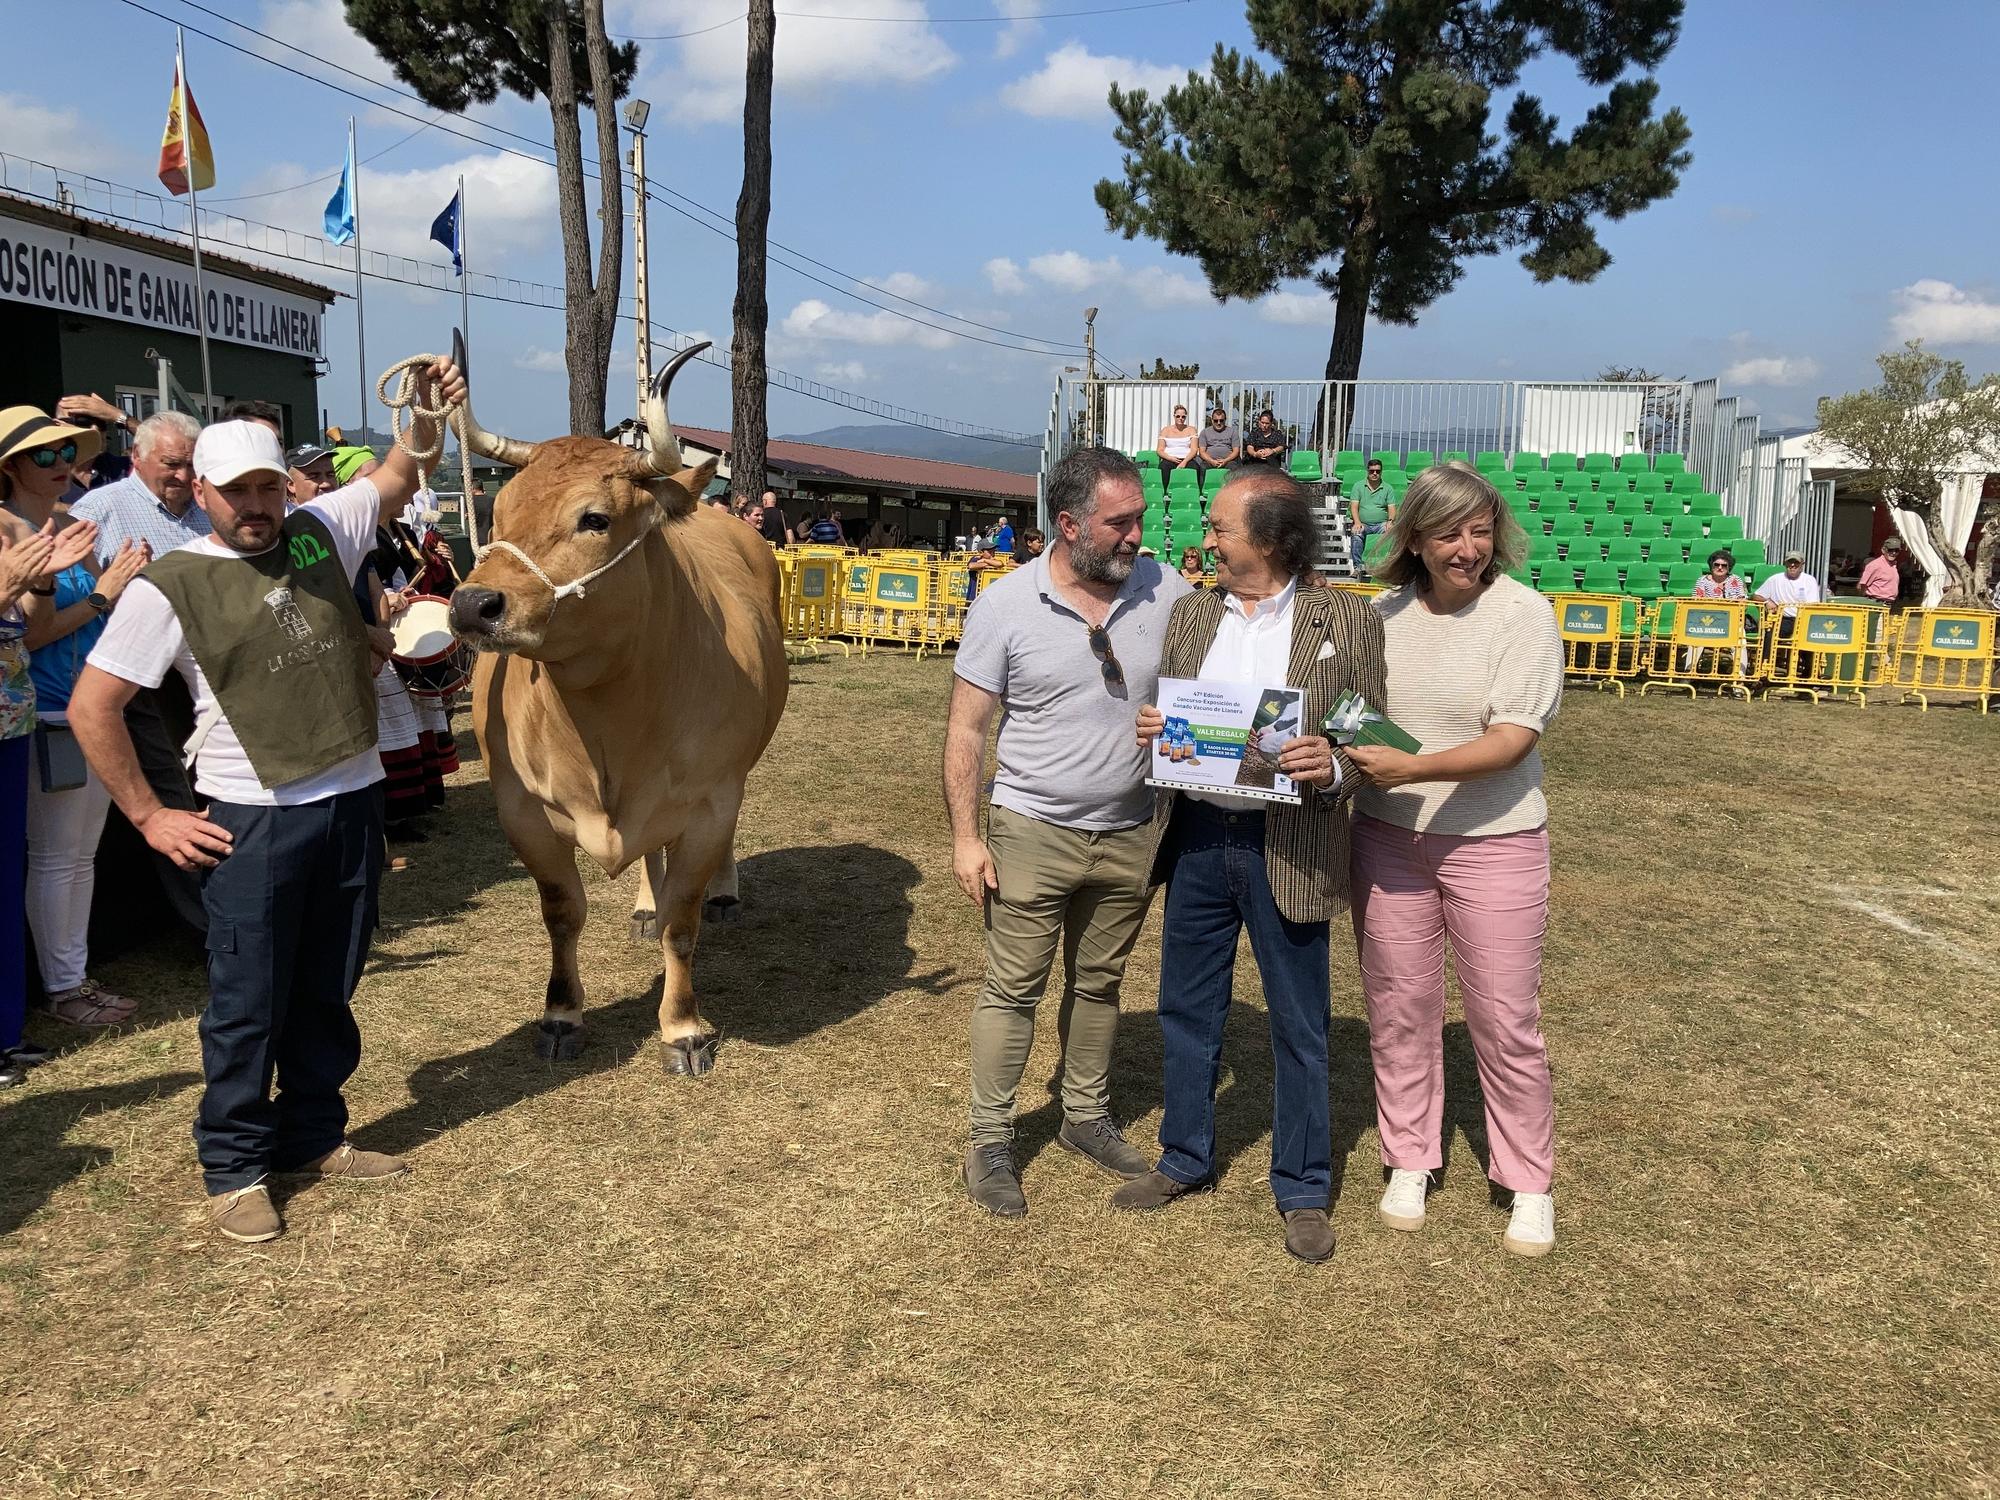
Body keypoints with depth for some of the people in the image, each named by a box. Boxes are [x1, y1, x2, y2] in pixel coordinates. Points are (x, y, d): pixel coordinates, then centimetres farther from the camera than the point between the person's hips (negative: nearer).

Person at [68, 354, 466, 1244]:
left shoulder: (321, 532, 6)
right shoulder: (171, 586, -7)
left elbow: (398, 477, 9)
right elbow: (91, 707, -5)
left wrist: (429, 411, -13)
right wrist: (148, 816, -5)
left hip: (353, 803, 4)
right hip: (251, 821, -4)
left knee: (327, 993, 15)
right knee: (248, 1004, 4)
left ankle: (312, 1139, 31)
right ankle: (233, 1170, 20)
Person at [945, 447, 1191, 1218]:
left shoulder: (1165, 592, -5)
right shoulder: (1005, 604, -10)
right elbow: (965, 729, -7)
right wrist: (965, 837, -10)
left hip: (1129, 834, 3)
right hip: (1033, 834, -3)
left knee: (1099, 983, 18)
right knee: (1013, 989, 4)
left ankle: (1087, 1116, 36)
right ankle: (990, 1141, 18)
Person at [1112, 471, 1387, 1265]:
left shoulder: (1348, 620, -5)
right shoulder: (1190, 613, 7)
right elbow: (1161, 712, 13)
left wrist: (1332, 767, -24)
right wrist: (1148, 728, -9)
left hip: (1286, 848, -4)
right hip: (1195, 836, 4)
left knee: (1299, 1026, 9)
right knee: (1187, 1010, 16)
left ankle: (1303, 1190, 26)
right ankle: (1185, 1159, 36)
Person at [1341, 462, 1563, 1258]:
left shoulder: (1523, 613, -10)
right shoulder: (1383, 613, 2)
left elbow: (1511, 740, -18)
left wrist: (1413, 767, -28)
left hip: (1494, 842, -3)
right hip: (1388, 836, 4)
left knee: (1506, 1019, 4)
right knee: (1397, 1006, 11)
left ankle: (1530, 1184, 22)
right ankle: (1409, 1161, 29)